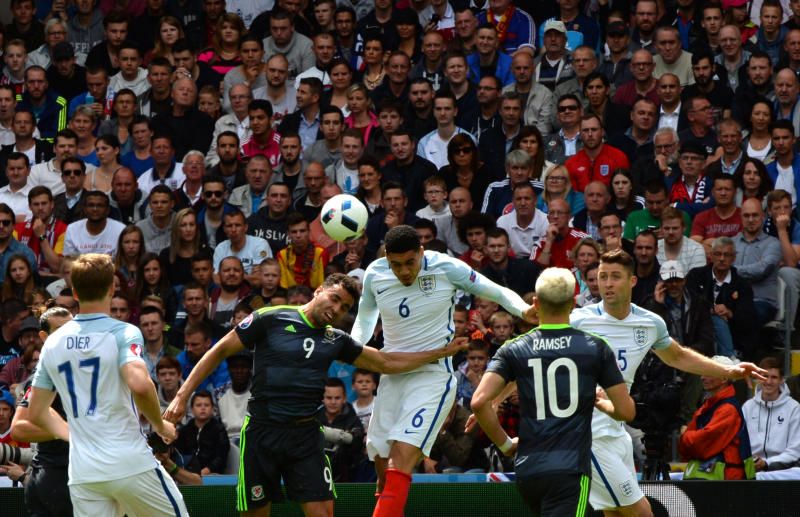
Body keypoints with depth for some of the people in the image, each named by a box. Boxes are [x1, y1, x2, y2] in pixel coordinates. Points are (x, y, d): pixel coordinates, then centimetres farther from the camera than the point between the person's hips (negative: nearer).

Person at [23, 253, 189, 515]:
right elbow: (140, 384, -25)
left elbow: (36, 413, 16)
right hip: (130, 464, -5)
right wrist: (160, 425, -8)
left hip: (82, 474, 5)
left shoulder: (53, 343, 10)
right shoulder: (124, 333, -7)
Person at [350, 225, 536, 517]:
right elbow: (366, 315, 22)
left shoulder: (446, 268, -10)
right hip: (392, 377, 5)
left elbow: (496, 292, 0)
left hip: (433, 375, -5)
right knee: (384, 468, 4)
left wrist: (523, 309, -18)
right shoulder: (375, 275, 1)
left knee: (401, 459, -21)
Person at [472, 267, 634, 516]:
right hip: (571, 468, -4)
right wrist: (602, 403, 26)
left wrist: (505, 444, 8)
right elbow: (626, 411, 3)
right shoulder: (595, 347, 2)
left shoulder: (514, 350, 6)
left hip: (528, 468, 4)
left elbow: (479, 401, -7)